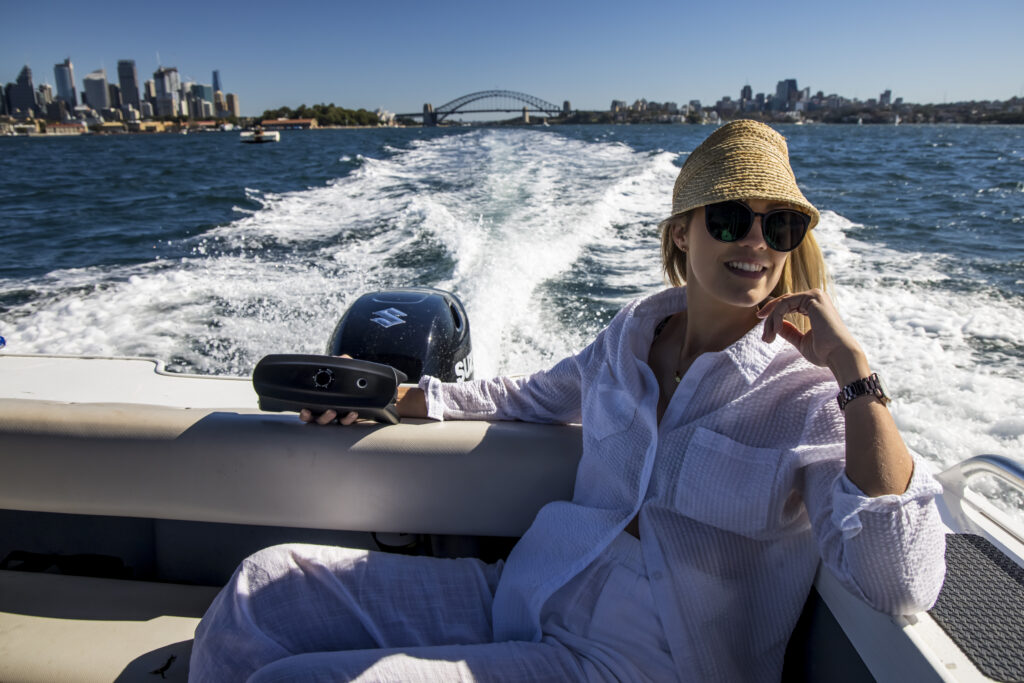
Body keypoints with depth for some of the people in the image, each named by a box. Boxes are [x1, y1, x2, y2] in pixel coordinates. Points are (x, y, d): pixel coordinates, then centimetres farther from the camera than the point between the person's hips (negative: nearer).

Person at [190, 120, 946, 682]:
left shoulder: (806, 393, -10)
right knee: (265, 587, -2)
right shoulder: (633, 332, 5)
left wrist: (855, 369, -23)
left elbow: (903, 587, -20)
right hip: (523, 595, 6)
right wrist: (397, 398, 12)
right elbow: (529, 397, 20)